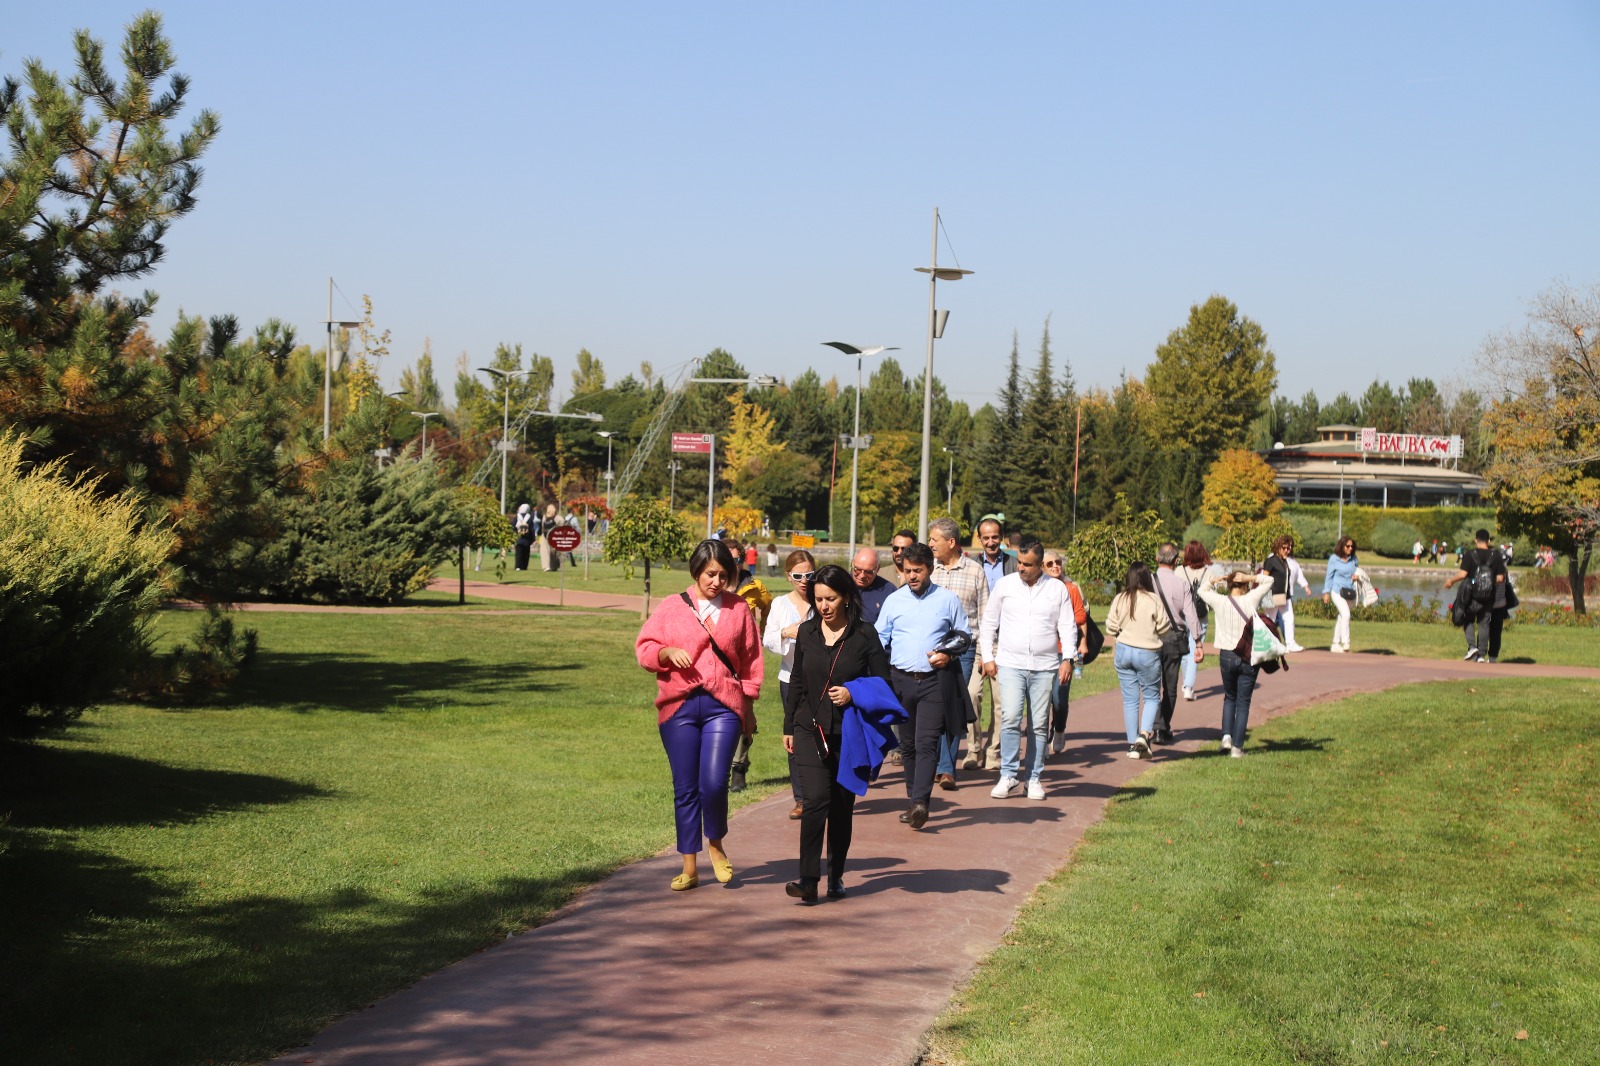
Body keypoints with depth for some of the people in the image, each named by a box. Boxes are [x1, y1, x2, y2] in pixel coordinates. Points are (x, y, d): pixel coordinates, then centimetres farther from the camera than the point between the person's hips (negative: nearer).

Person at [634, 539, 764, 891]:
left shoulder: (738, 609, 8)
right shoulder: (671, 608, 6)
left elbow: (750, 660, 14)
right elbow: (644, 648, 6)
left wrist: (748, 705, 13)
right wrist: (668, 652, -14)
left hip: (724, 706, -1)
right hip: (679, 706, 1)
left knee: (714, 783, -14)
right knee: (685, 788, 3)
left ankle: (716, 844, 16)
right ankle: (689, 866, 14)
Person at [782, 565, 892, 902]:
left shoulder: (864, 635, -3)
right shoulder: (807, 632, 6)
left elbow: (883, 683, 1)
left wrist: (853, 694, -16)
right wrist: (789, 726, 14)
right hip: (810, 731, 1)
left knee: (842, 805, 7)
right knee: (816, 799, -14)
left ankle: (836, 877, 20)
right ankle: (808, 878, -15)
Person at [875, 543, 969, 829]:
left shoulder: (947, 600, 5)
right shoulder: (893, 601, 10)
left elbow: (964, 636, 13)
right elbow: (879, 638, 12)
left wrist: (948, 655, -6)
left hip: (935, 681, -3)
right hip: (901, 679, 3)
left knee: (926, 742, -13)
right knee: (907, 744, 8)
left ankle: (920, 802, -21)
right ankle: (915, 800, 17)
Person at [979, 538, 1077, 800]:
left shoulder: (1057, 589, 6)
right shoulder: (1004, 585, 6)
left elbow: (1068, 626, 8)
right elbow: (989, 623, 12)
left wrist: (1067, 659, -4)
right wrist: (987, 657, 6)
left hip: (1045, 667, 1)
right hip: (1010, 664, -1)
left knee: (1039, 726, 4)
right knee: (1010, 719, -15)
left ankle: (1035, 779, 12)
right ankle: (1009, 777, -9)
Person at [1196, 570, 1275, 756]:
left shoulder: (1219, 602, -6)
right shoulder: (1251, 600, -8)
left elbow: (1202, 590, 14)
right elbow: (1269, 580, 5)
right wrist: (1250, 577, -3)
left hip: (1227, 656, 1)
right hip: (1249, 657, -1)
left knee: (1229, 698, 22)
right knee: (1243, 703, 6)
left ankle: (1227, 736, 5)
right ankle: (1237, 747, 4)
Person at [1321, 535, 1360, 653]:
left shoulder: (1354, 559, 7)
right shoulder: (1334, 559, -3)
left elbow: (1357, 572, 21)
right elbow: (1329, 576, 2)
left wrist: (1357, 576, -3)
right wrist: (1326, 592, 1)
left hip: (1350, 592, 5)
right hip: (1337, 591, -5)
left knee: (1341, 617, 11)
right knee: (1346, 614, -21)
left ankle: (1336, 644, 20)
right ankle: (1345, 642, -20)